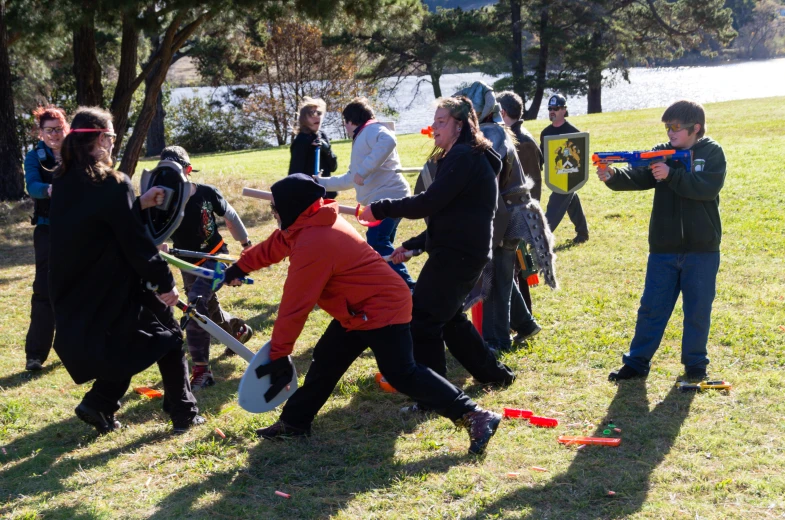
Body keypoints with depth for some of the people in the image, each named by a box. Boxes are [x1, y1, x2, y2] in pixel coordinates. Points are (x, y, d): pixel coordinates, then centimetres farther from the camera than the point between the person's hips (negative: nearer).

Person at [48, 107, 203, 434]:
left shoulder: (63, 184, 4)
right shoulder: (112, 184, -19)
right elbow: (135, 241, -17)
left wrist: (139, 205, 15)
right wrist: (165, 281, -9)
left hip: (73, 294, 7)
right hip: (112, 291, -7)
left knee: (124, 347, 25)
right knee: (168, 337, 11)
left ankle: (99, 405, 13)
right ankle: (184, 413, 12)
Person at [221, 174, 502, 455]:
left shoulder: (312, 244, -25)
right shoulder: (313, 225, 6)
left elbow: (295, 306, -20)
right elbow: (274, 246, 26)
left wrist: (278, 353, -13)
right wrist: (240, 267, 38)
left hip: (381, 309, -11)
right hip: (359, 309, 11)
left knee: (402, 374, -16)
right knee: (325, 363, 14)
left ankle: (474, 416, -15)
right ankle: (294, 422, 24)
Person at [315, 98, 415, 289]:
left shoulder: (372, 130, -4)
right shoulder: (361, 139, 28)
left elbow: (388, 142, -29)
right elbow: (350, 180, 37)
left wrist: (363, 170, -28)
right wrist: (320, 182, 41)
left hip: (390, 196, -11)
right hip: (383, 199, 11)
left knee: (376, 242, -21)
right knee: (380, 245, 9)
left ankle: (407, 287, -23)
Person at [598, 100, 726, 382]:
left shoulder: (712, 153, -4)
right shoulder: (660, 153, 4)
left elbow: (708, 187, -19)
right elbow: (637, 178, -10)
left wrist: (672, 175, -25)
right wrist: (613, 176, -30)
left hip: (701, 249, -2)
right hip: (663, 248, 2)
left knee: (698, 309, 8)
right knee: (652, 306, 7)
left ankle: (695, 362, 22)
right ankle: (637, 362, 15)